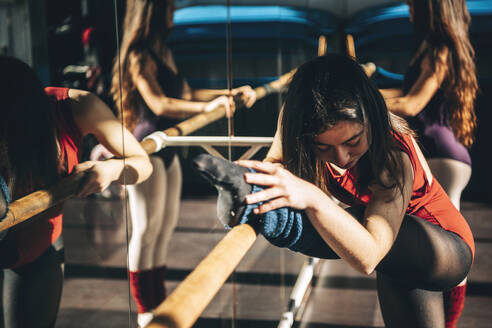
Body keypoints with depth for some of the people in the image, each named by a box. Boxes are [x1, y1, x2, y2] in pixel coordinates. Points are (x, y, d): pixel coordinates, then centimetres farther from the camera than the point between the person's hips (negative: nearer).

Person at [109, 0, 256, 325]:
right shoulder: (139, 56, -13)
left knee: (166, 226, 14)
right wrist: (207, 107, -36)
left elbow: (187, 93, 20)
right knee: (147, 229, -1)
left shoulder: (163, 54, 15)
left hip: (167, 150, 10)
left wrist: (231, 93, 17)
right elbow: (159, 104, -25)